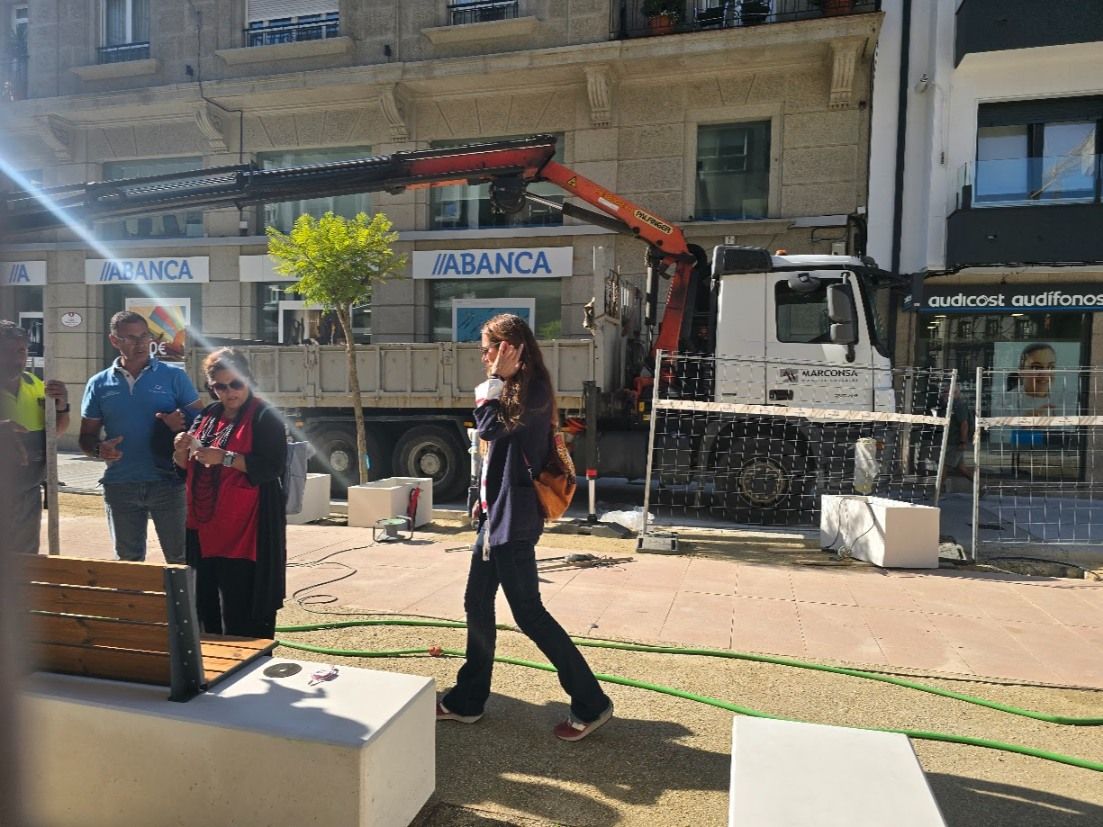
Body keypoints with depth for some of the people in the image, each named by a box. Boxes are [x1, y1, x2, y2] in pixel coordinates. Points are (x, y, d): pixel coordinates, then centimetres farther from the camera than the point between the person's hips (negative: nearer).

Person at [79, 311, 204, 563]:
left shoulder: (174, 376, 0)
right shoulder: (99, 384, 6)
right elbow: (87, 437, 11)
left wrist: (182, 423, -21)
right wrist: (99, 449, -12)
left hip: (167, 483, -2)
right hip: (120, 485, 3)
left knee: (180, 557, 4)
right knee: (127, 561, 16)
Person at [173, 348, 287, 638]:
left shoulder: (265, 417, -7)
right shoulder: (207, 415, 14)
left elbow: (272, 467, -17)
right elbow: (185, 467, 19)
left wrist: (225, 458, -21)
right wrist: (182, 449, -2)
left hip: (246, 529, -7)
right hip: (205, 526, 7)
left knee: (241, 613, -4)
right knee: (206, 604, 16)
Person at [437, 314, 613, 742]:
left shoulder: (534, 390, -15)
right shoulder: (514, 389, 14)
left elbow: (490, 427, -26)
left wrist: (496, 378, -16)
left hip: (514, 518, -10)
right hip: (497, 513, 10)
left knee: (528, 612, -3)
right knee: (477, 604, 15)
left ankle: (591, 703, 9)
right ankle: (467, 699, 29)